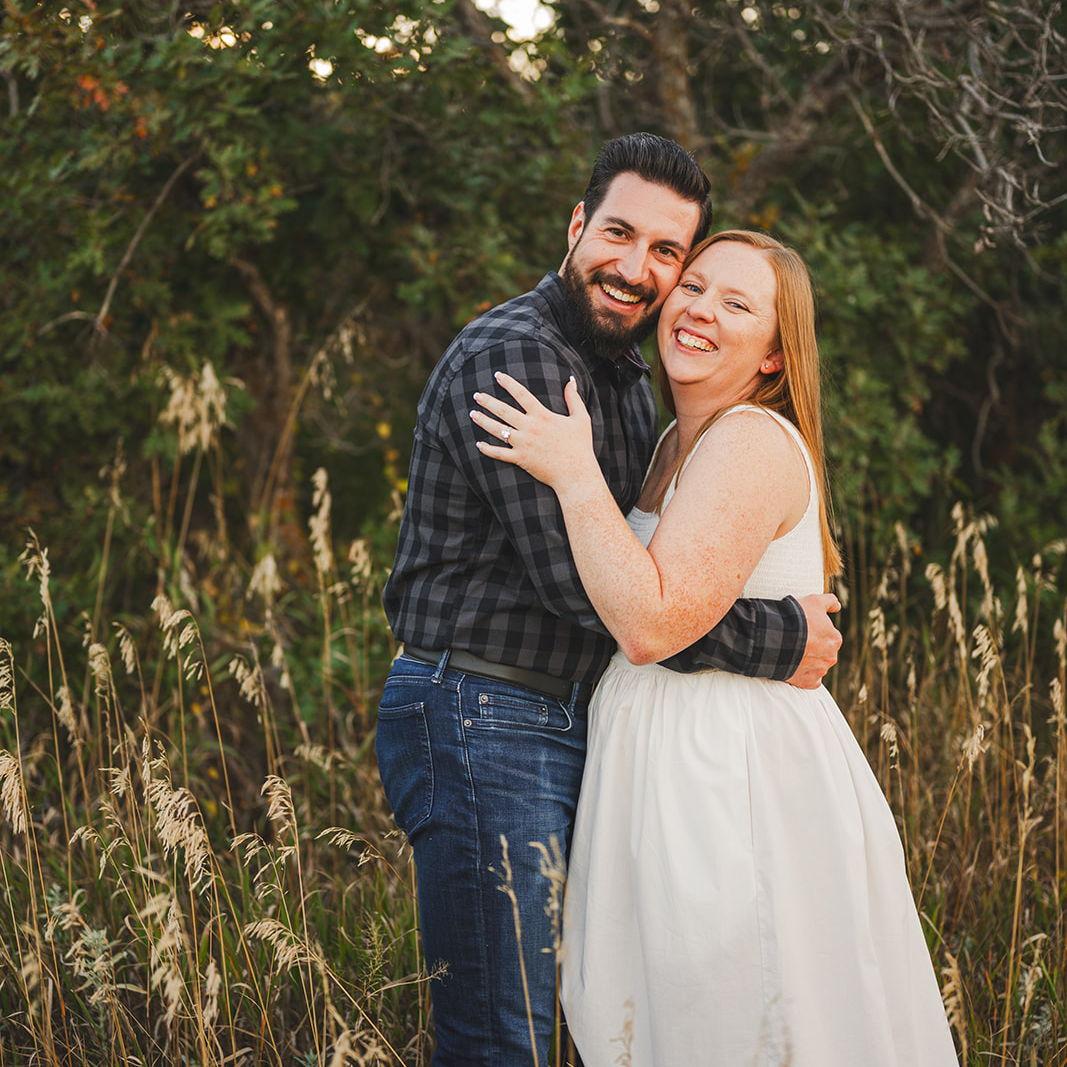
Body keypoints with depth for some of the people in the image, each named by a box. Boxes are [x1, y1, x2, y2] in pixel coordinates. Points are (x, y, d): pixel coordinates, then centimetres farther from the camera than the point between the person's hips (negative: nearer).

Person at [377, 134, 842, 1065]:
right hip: (483, 720, -10)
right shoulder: (510, 356, -15)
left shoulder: (628, 378, 17)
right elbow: (581, 579, -22)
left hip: (573, 727, 10)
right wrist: (779, 640, -14)